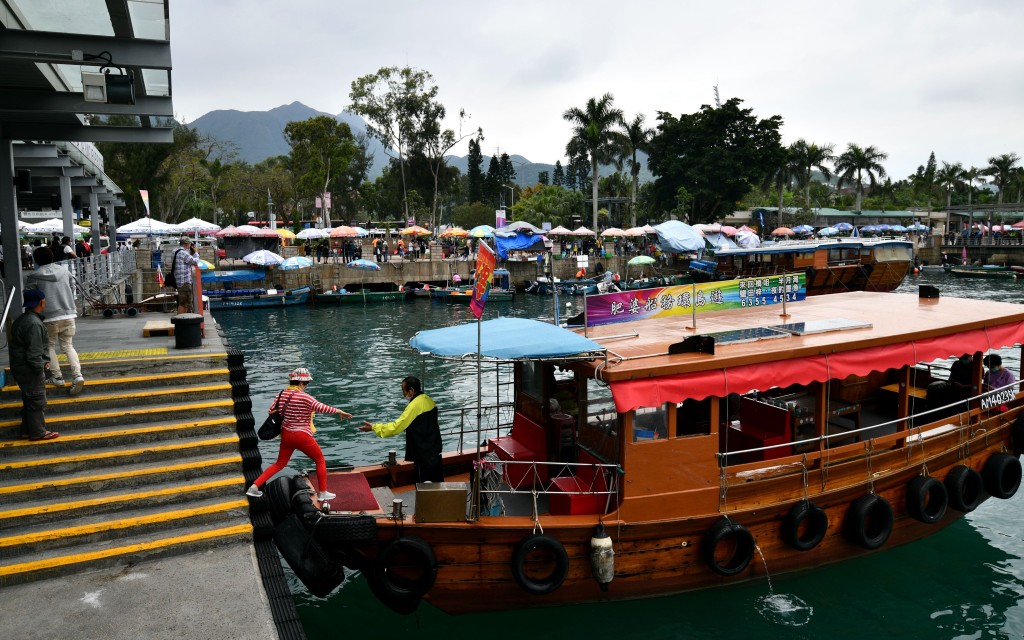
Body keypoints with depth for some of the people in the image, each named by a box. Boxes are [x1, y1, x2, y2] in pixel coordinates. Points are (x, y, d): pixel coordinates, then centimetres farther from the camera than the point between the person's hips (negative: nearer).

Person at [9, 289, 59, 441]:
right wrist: (40, 369, -13)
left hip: (20, 368, 10)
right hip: (29, 371, -10)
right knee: (37, 401, 1)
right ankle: (38, 432, 10)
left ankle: (27, 430, 28)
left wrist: (45, 360, 10)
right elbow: (33, 353, -24)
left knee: (29, 400, 19)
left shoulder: (22, 319, 10)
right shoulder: (34, 324, -23)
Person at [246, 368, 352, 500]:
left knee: (279, 464, 24)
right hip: (302, 436, -6)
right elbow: (322, 408, -26)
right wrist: (339, 411, -15)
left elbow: (271, 411, 1)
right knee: (320, 461, 14)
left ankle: (254, 486, 16)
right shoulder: (304, 397, -20)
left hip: (286, 434, 6)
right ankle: (323, 493, 19)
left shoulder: (282, 394, -2)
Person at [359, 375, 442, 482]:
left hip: (424, 455, -8)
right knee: (438, 483, 14)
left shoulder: (414, 405, -19)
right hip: (435, 451, 8)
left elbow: (396, 427, -19)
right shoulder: (428, 400, 6)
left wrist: (373, 427, -11)